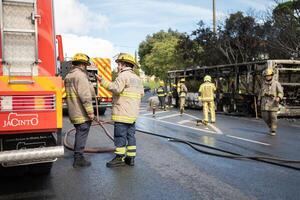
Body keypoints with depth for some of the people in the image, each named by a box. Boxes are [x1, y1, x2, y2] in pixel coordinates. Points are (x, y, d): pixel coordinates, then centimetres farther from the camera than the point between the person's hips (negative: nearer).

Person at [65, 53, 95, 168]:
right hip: (82, 113, -9)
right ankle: (78, 159, 6)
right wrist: (90, 112, -20)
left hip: (73, 113, 10)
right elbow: (85, 96, -22)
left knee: (79, 134, 20)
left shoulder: (68, 76, 15)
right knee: (82, 135, 0)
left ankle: (78, 157, 29)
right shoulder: (80, 75, -16)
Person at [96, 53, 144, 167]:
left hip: (122, 113, -9)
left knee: (120, 135, -3)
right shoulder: (137, 78, 17)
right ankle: (131, 158, 16)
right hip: (133, 113, 9)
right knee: (130, 135, 12)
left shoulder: (123, 75, -11)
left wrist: (103, 82, -18)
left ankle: (120, 158, 2)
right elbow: (141, 93, 18)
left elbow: (116, 88, -24)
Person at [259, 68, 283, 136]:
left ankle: (273, 131, 11)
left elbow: (280, 93, -9)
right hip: (265, 102, 4)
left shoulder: (276, 83, -5)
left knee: (273, 117, -2)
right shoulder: (264, 84, 9)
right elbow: (261, 92, 18)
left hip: (273, 102, -4)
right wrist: (259, 100, 13)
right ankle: (271, 126, 27)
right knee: (265, 116, 1)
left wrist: (278, 98, -28)